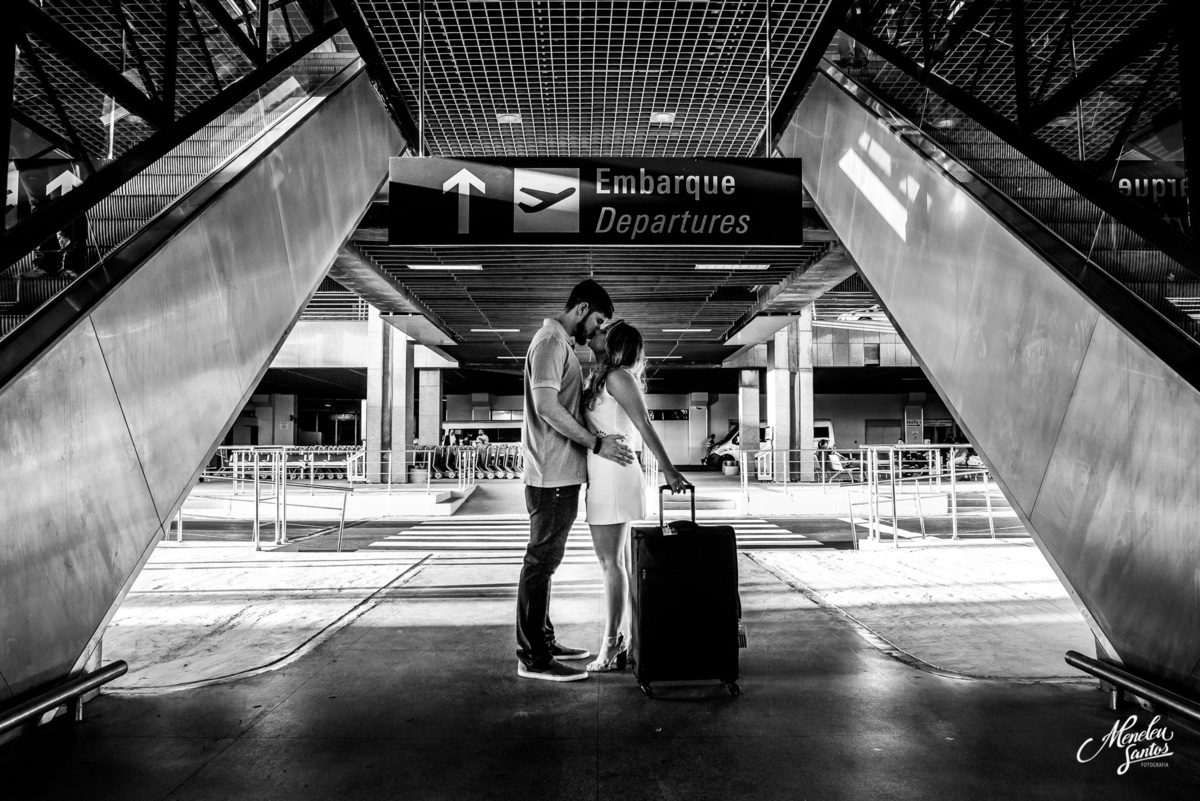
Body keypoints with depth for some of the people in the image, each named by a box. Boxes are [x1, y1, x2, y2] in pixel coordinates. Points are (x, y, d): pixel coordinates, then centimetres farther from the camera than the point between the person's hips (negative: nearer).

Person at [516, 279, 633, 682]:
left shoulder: (561, 344, 19)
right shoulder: (550, 342, -12)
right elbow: (547, 406, -22)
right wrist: (596, 443, -20)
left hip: (560, 475, 11)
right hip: (552, 475, -11)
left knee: (545, 561, 15)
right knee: (541, 562, -5)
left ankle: (544, 641, 26)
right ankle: (532, 657, 3)